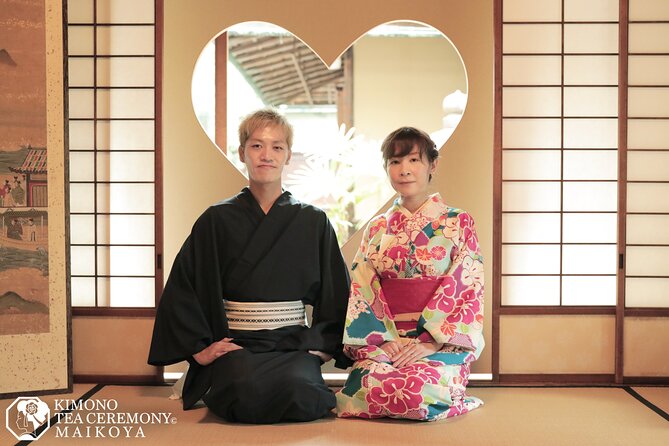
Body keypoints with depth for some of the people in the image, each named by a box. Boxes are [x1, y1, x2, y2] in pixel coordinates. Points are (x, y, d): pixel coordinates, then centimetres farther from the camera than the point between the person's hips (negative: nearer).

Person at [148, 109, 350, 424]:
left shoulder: (314, 222, 8)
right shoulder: (217, 221, 4)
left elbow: (336, 294, 12)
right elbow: (180, 290, 4)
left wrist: (320, 347, 1)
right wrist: (200, 348, -4)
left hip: (294, 345, 1)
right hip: (235, 346, -1)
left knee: (299, 389, -33)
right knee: (248, 392, -33)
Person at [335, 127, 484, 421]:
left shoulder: (458, 223, 5)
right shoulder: (377, 229, 14)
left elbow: (470, 291, -2)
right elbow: (361, 292, 8)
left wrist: (431, 341, -13)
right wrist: (383, 339, -9)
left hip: (443, 343, -2)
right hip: (383, 340, 2)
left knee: (415, 388, -33)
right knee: (370, 384, -30)